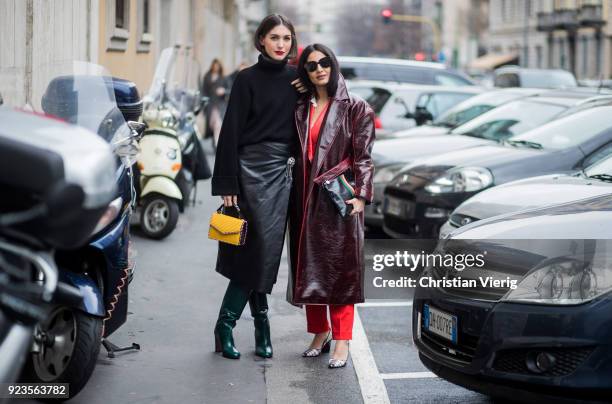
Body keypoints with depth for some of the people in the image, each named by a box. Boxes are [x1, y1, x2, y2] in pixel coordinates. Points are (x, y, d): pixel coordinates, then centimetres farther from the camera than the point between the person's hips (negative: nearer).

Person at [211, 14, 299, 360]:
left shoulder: (296, 79, 10)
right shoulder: (248, 79, -3)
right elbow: (231, 132, -7)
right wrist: (227, 184, -11)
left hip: (282, 173, 5)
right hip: (251, 169, -4)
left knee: (265, 251, 2)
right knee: (260, 248, -8)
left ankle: (227, 324, 10)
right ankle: (262, 326, 4)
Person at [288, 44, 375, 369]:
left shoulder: (355, 109, 1)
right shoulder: (301, 108, 13)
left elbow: (363, 157, -4)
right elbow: (294, 150, 15)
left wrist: (360, 196, -13)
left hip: (338, 198, -4)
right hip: (305, 196, 5)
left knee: (341, 268, -4)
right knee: (307, 268, 8)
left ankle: (342, 342, 0)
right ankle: (319, 333, 22)